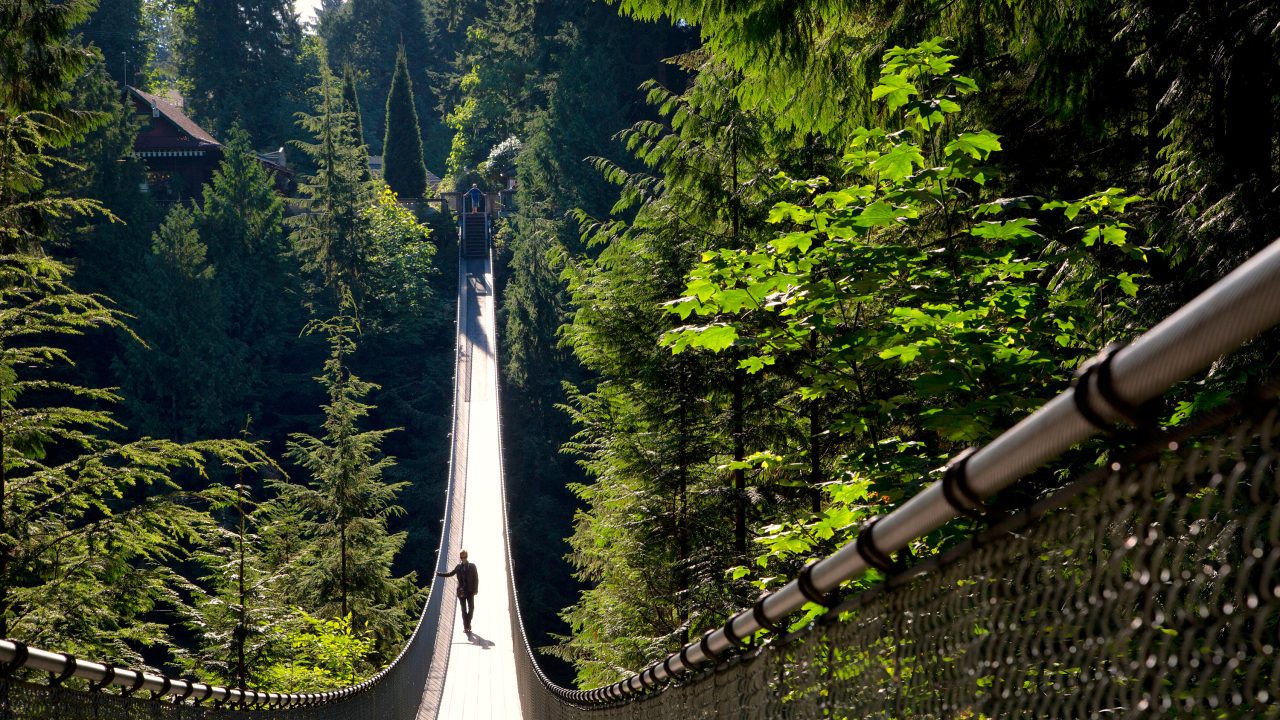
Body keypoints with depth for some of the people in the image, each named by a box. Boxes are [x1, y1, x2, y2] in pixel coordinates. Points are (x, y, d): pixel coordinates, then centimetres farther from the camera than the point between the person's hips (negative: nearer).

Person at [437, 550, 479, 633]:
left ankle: (467, 625, 15)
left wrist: (475, 589, -9)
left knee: (471, 608, 0)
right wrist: (439, 574, 15)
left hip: (470, 591, -2)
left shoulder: (472, 566, -4)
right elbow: (450, 573, 17)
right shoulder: (458, 567, 3)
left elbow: (476, 578, -3)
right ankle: (466, 626, 10)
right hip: (461, 591, 2)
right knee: (463, 609, 4)